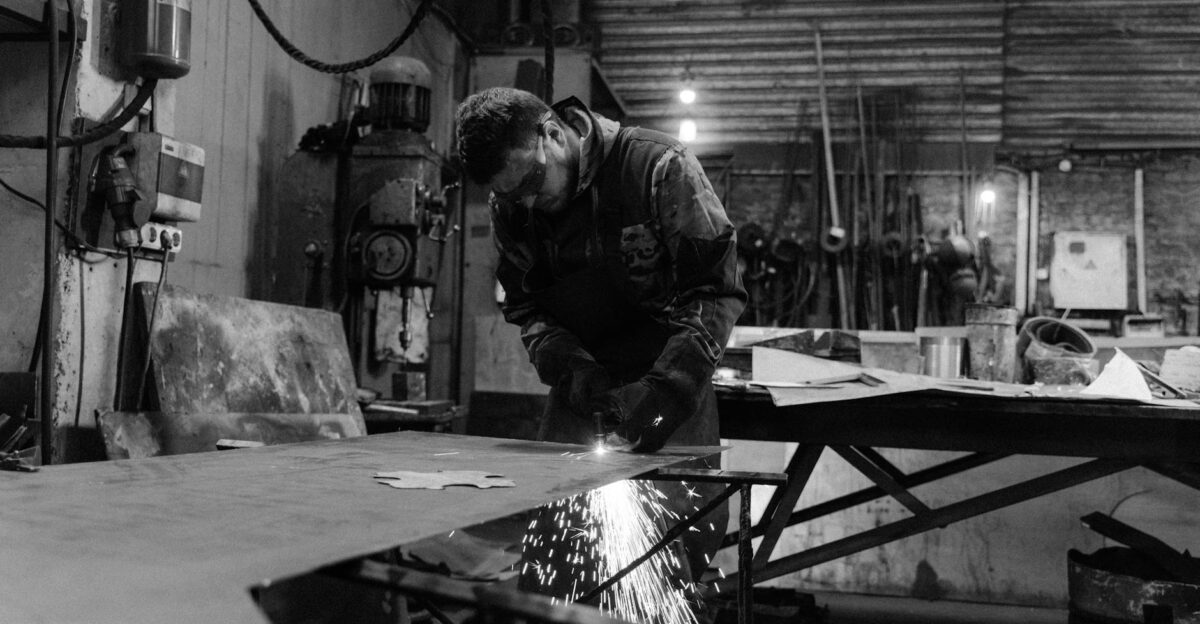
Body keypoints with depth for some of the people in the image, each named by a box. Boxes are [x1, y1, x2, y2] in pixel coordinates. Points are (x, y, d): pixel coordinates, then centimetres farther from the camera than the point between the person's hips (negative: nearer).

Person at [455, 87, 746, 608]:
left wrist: (667, 389, -25)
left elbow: (717, 287, -15)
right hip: (582, 384, 4)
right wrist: (573, 370, -17)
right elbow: (525, 307, 3)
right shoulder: (511, 209, -1)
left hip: (672, 374, -3)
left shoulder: (658, 167, -15)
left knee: (688, 518, -9)